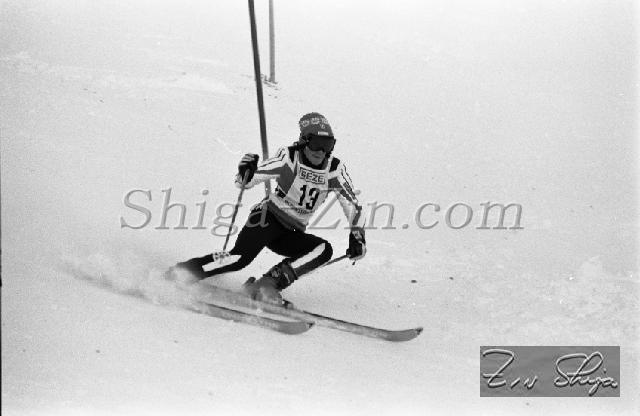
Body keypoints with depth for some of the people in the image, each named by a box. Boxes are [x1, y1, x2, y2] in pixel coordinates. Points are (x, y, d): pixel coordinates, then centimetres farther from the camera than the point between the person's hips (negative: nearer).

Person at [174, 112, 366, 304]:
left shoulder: (335, 169, -7)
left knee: (325, 250, -22)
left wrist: (357, 236, -15)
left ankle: (270, 283, -27)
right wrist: (244, 174, -39)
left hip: (292, 234, 4)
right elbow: (245, 182, -15)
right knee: (241, 257, -28)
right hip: (268, 217, -4)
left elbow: (353, 206, 0)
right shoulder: (288, 157, -14)